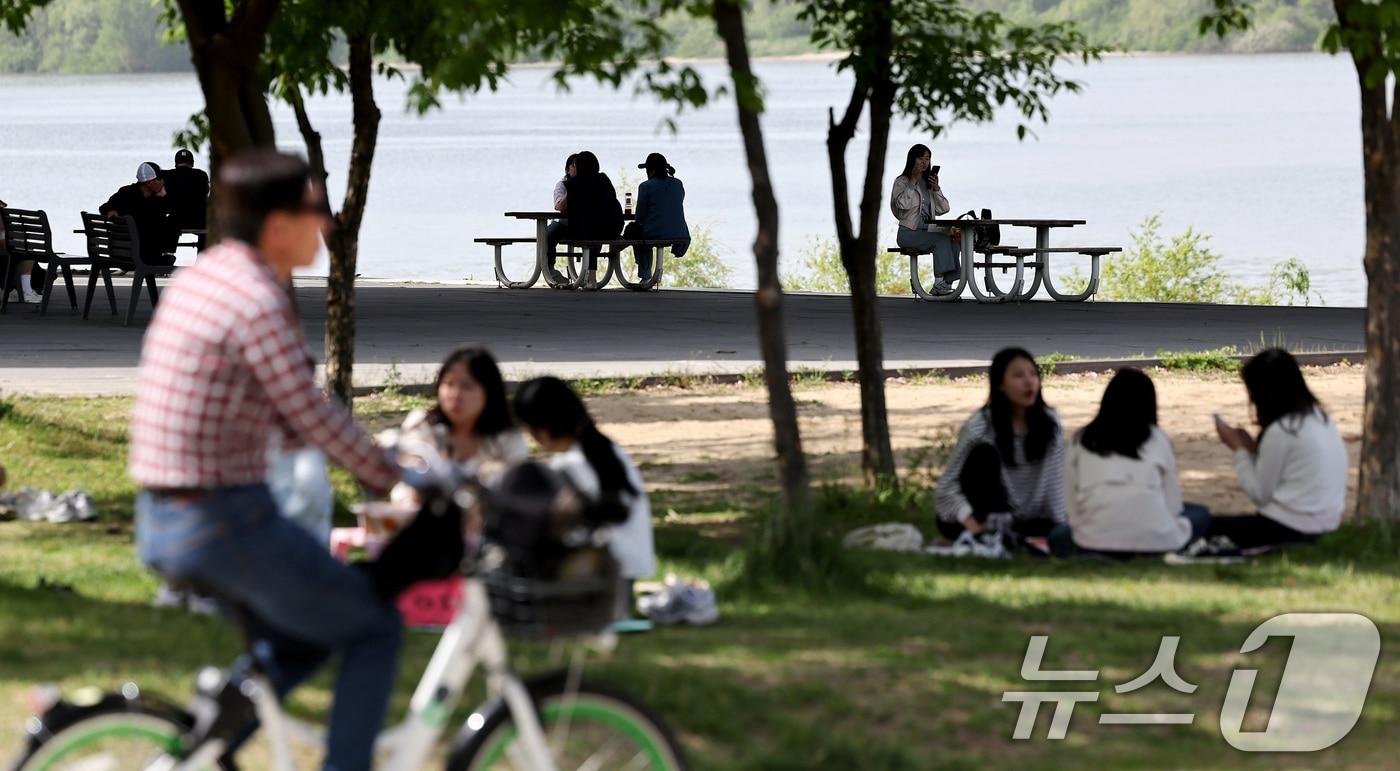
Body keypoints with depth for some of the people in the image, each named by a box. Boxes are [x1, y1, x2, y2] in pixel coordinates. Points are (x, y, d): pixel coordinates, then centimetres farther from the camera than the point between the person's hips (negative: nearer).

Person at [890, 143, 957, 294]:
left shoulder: (928, 182, 19)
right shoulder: (902, 182, 2)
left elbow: (943, 209, 12)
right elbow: (903, 204, -18)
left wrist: (936, 189, -3)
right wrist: (913, 181, -14)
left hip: (927, 232, 6)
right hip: (909, 232, -6)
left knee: (953, 241, -22)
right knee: (941, 239, -29)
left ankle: (946, 283, -22)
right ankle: (939, 282, -29)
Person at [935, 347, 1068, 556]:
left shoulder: (1049, 423, -6)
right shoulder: (979, 426, -17)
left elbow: (1054, 482, -4)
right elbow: (947, 487, -19)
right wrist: (972, 522, -35)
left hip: (1023, 521, 3)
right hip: (983, 517, -3)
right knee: (985, 453, -27)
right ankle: (985, 534, -25)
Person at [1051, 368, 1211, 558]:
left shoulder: (1081, 441, 14)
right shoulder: (1157, 439, 13)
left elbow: (1072, 507, 10)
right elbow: (1172, 505, 12)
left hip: (1096, 544, 0)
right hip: (1156, 541, 0)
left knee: (1057, 536, 34)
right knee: (1200, 515, 30)